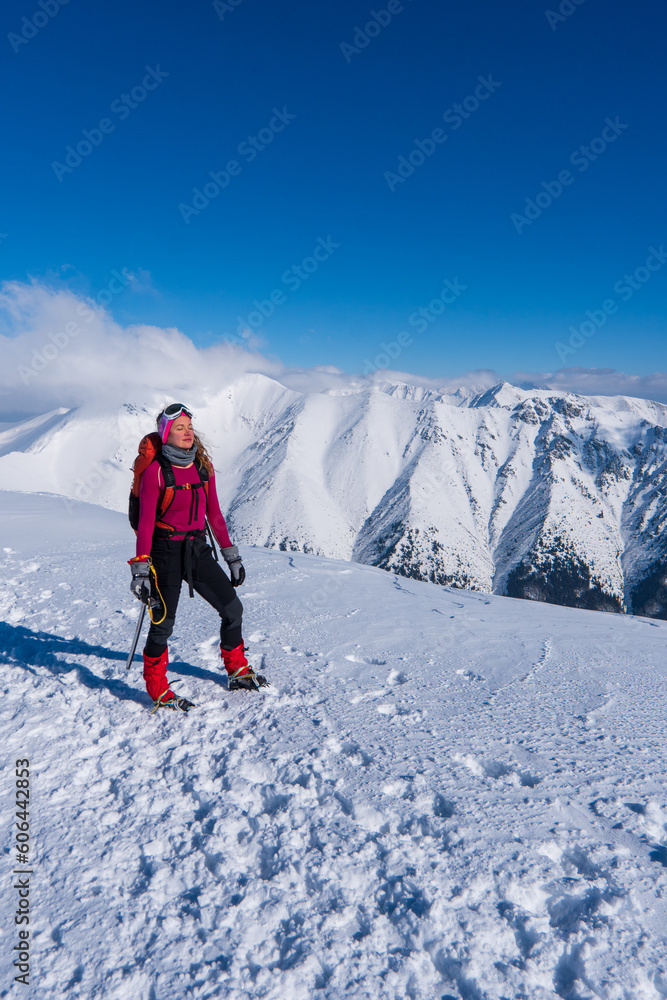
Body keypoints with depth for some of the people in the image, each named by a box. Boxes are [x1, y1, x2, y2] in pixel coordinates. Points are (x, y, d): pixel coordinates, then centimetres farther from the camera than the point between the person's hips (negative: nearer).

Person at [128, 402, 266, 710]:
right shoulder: (155, 471, -11)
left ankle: (237, 671, 26)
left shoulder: (203, 466, 5)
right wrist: (140, 571, -16)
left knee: (233, 609, 6)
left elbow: (214, 513, 11)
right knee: (163, 622, 1)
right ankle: (157, 688, 21)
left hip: (198, 549, 6)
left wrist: (232, 555, 12)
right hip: (166, 552, -5)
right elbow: (145, 522, -12)